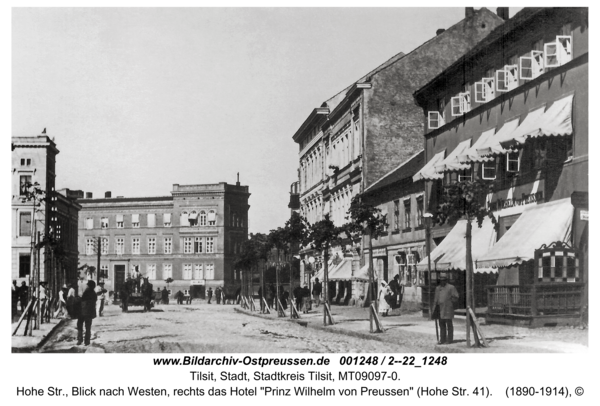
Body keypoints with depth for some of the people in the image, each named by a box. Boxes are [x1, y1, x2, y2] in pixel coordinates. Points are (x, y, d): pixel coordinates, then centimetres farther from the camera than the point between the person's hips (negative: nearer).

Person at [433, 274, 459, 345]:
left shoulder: (451, 287, 0)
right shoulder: (437, 288, 17)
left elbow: (456, 297, -1)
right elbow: (435, 299, 20)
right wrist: (434, 308, 15)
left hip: (448, 309, -6)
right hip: (440, 309, 6)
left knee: (449, 324, -4)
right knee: (442, 324, 8)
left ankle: (449, 340, -1)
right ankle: (442, 339, 13)